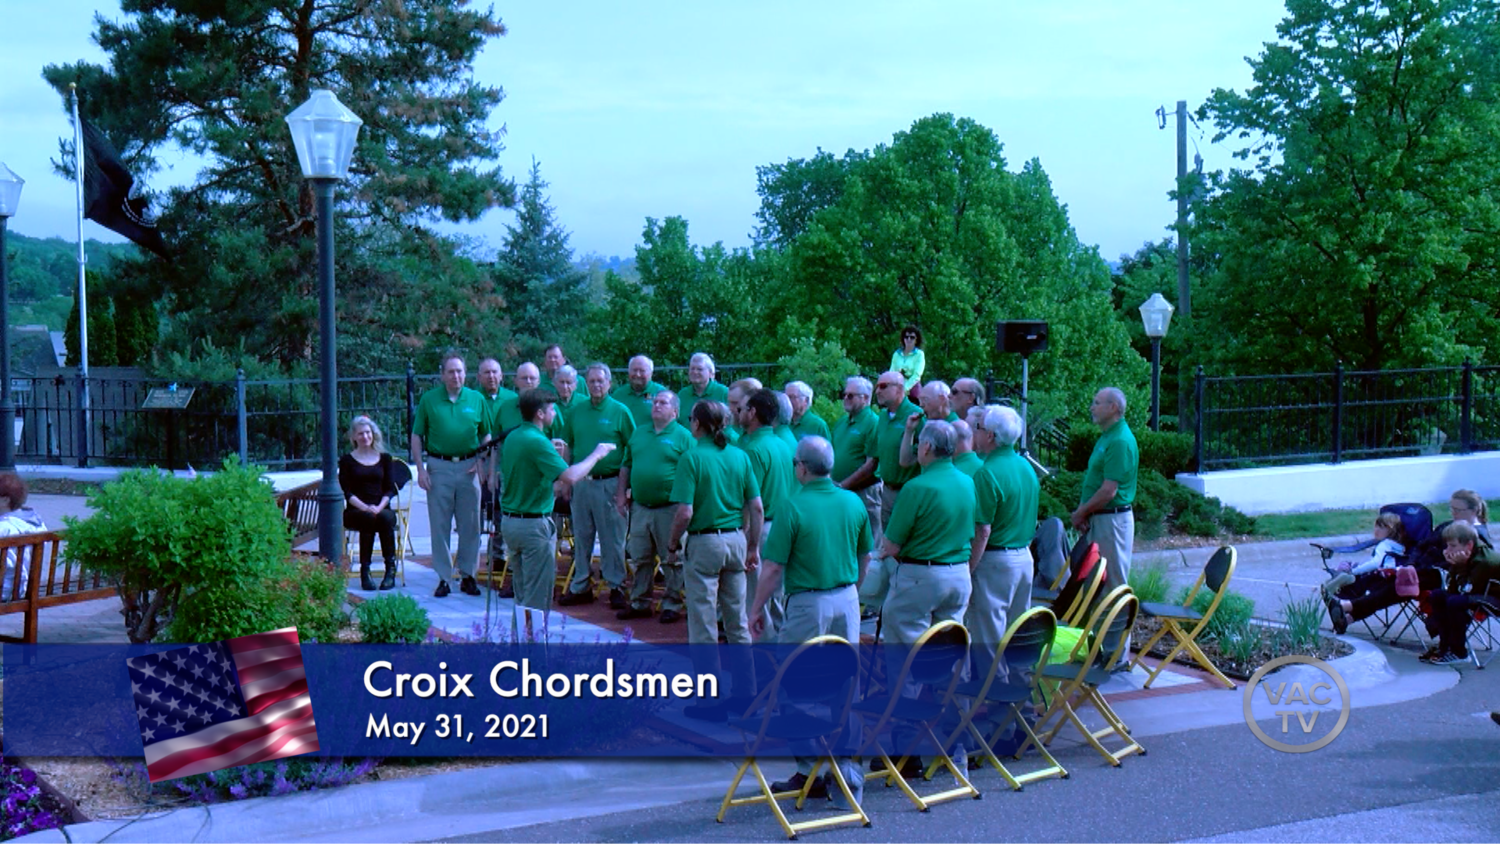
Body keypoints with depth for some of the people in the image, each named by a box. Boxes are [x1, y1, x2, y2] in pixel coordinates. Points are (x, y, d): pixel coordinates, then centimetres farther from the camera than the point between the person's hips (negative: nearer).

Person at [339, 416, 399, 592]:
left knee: (386, 518, -34)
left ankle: (391, 569, -32)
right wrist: (365, 508, -17)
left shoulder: (384, 458, 16)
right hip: (355, 511, -1)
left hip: (381, 509, 1)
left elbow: (390, 489, 8)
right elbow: (347, 492, 0)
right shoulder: (347, 460, 10)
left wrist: (379, 507, -12)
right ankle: (364, 571, -33)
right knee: (368, 519, -36)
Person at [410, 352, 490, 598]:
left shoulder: (476, 399, 5)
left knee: (470, 524, 5)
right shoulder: (429, 400, 2)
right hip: (439, 467, -1)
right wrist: (420, 469, -3)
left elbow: (486, 435, 11)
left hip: (468, 467, 1)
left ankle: (468, 575, 16)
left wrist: (482, 462, -3)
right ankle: (443, 578, 9)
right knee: (439, 525, 2)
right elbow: (416, 437, 5)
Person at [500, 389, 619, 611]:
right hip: (534, 524, -9)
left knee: (522, 594, 17)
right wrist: (596, 454, -11)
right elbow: (570, 477, -25)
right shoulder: (536, 442, -19)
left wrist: (549, 450, 23)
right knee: (538, 598, -1)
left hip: (509, 519, 9)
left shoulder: (512, 437, 9)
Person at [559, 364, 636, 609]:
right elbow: (566, 447, 16)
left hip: (610, 483, -4)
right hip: (581, 482, 4)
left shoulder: (620, 411, -2)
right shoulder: (576, 412, 9)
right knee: (581, 536, 10)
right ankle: (580, 586, 19)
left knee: (613, 538, 0)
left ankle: (617, 587, 8)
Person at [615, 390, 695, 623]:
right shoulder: (639, 433, 14)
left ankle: (672, 605, 11)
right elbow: (626, 465, 20)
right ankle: (639, 603, 21)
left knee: (671, 560, 2)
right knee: (639, 559, 12)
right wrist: (621, 492, 11)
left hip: (669, 508, -5)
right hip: (640, 507, 5)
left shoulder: (683, 437, -4)